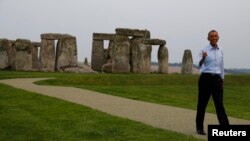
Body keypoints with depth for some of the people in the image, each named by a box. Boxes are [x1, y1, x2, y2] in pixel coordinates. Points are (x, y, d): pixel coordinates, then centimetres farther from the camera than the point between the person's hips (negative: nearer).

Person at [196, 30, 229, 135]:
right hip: (205, 78, -3)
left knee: (220, 105, -1)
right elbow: (199, 65, -19)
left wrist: (222, 80, 18)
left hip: (217, 79, 4)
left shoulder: (220, 51, 11)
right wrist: (203, 58, -40)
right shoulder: (204, 50, -5)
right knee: (202, 104, 5)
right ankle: (199, 128, 18)